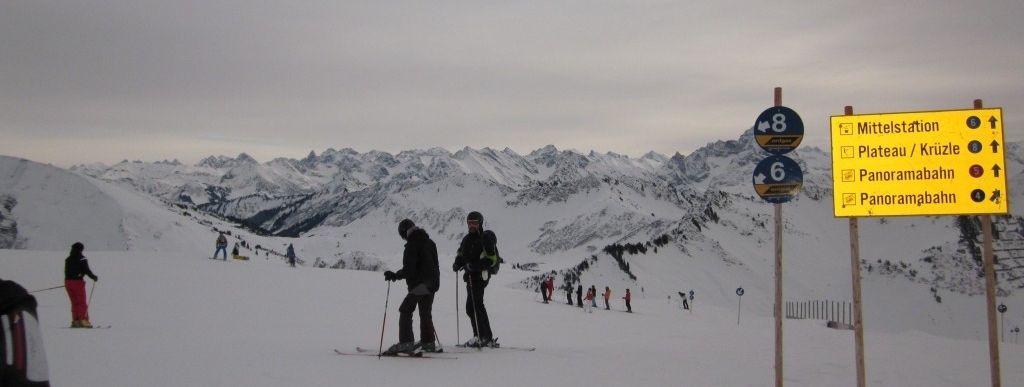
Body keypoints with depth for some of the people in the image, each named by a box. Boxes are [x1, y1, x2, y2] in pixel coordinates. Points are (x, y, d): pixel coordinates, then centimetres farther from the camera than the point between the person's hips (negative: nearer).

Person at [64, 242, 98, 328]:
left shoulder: (68, 259, 9)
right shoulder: (82, 259, -10)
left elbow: (66, 271, 13)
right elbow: (87, 270, -13)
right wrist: (94, 277, 0)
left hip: (68, 282, 6)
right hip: (78, 282, -6)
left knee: (74, 302, 14)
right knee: (82, 303, 0)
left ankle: (75, 320, 11)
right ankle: (83, 320, -7)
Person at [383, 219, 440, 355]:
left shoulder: (412, 245, -15)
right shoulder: (430, 243, 12)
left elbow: (409, 269, -20)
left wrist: (395, 275, -11)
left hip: (419, 284, -9)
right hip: (432, 283, 9)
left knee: (405, 311, -5)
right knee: (425, 313, 18)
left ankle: (406, 343, -14)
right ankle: (428, 343, 24)